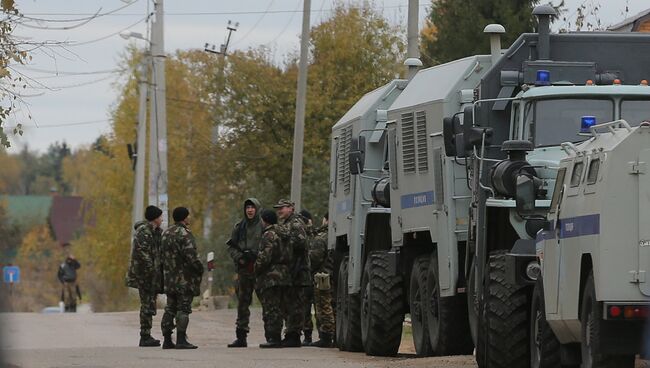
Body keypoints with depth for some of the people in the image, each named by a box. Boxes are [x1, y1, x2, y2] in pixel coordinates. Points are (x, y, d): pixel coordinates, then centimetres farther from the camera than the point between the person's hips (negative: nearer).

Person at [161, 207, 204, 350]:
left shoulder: (166, 233, 13)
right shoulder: (184, 234, -14)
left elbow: (162, 254, 16)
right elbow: (191, 256, -20)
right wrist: (200, 268, -6)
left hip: (169, 278, 8)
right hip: (184, 278, -8)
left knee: (170, 308, 12)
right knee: (183, 309, -6)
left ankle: (167, 340, 11)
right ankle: (181, 340, -11)